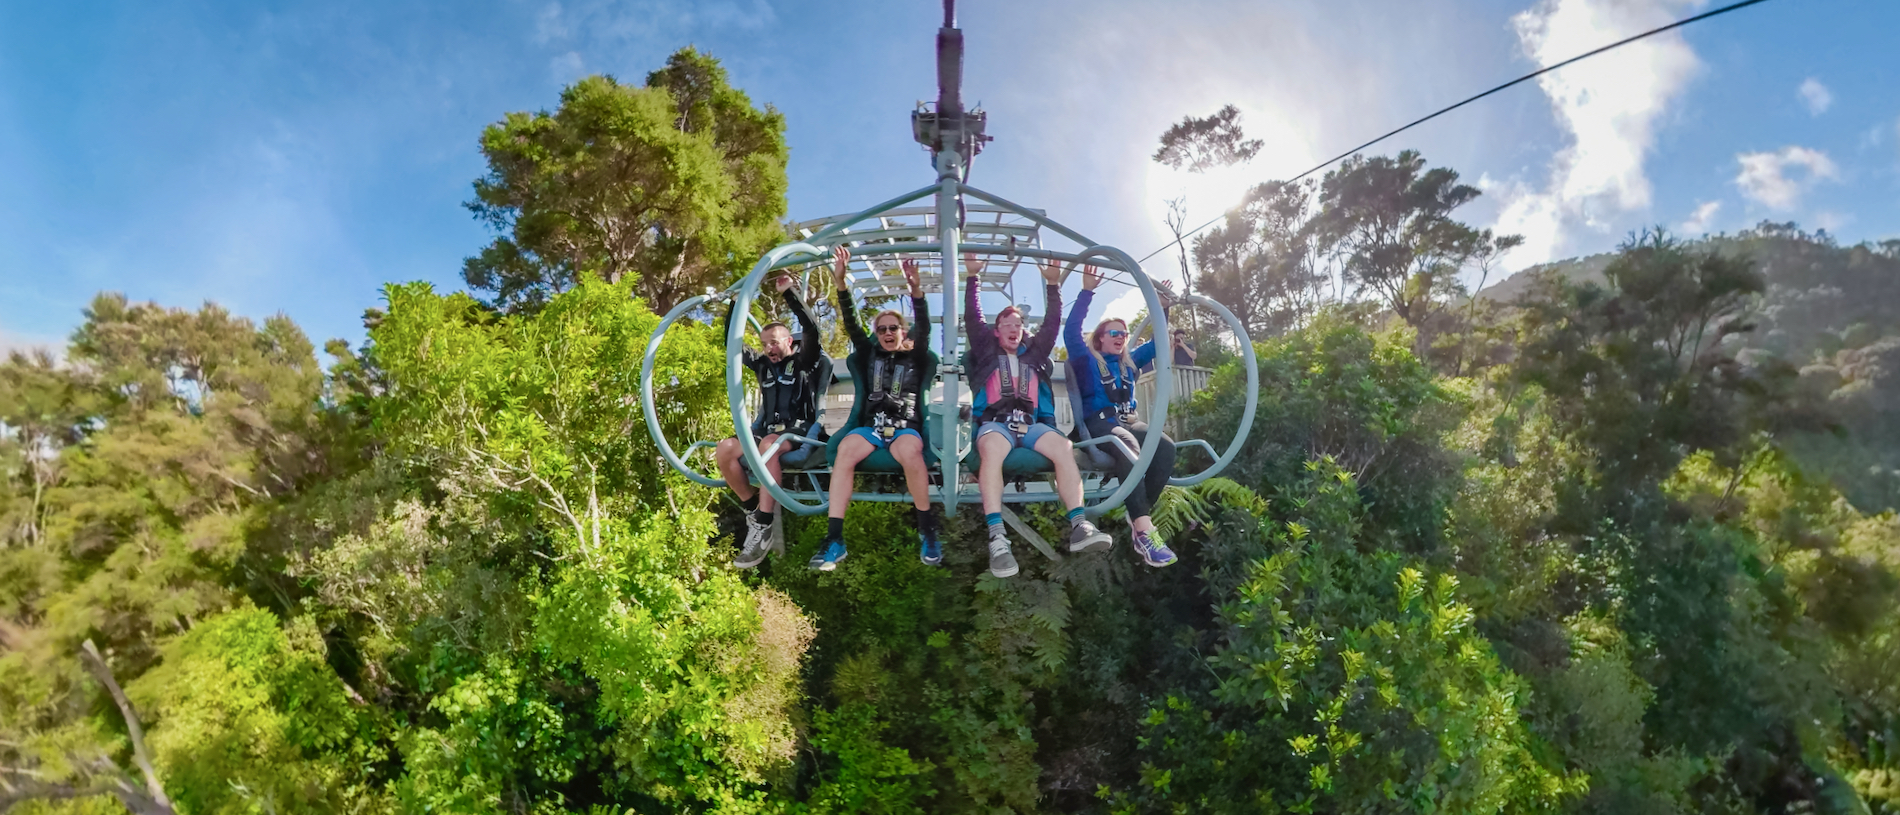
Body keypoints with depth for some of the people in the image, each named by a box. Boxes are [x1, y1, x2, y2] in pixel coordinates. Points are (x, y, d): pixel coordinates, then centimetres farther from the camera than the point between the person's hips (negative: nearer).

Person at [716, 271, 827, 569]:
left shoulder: (804, 361, 5)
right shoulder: (763, 365, 19)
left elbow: (811, 328, -12)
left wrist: (787, 292, -14)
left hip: (800, 432, -6)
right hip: (767, 431, 6)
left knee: (769, 445, -40)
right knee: (725, 449, -23)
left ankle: (763, 528, -40)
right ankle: (752, 510, -7)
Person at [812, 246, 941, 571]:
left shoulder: (915, 358, 12)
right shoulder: (869, 355, 19)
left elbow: (924, 329, -5)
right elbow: (851, 325, 6)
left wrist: (916, 289, -24)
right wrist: (840, 282, -9)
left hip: (906, 427, -2)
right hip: (870, 425, 2)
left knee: (910, 450, -38)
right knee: (846, 449, -33)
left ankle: (927, 529, -24)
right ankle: (834, 539, -37)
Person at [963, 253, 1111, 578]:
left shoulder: (1034, 353, 29)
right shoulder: (986, 351, 21)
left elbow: (1052, 324, 24)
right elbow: (972, 318, 14)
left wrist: (1053, 285, 20)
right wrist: (974, 277, 10)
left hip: (1032, 423, 3)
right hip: (995, 422, -3)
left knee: (1063, 447, -30)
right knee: (991, 449, -40)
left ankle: (1078, 527, -38)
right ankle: (997, 539, -50)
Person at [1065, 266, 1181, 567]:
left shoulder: (1129, 362, 26)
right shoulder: (1087, 359, 10)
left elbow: (1156, 343, 30)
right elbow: (1071, 331, -4)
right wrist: (1087, 291, -10)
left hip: (1127, 421, 6)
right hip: (1097, 423, -6)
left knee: (1166, 446, -27)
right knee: (1128, 445, -40)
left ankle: (1140, 514, -22)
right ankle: (1144, 531, -50)